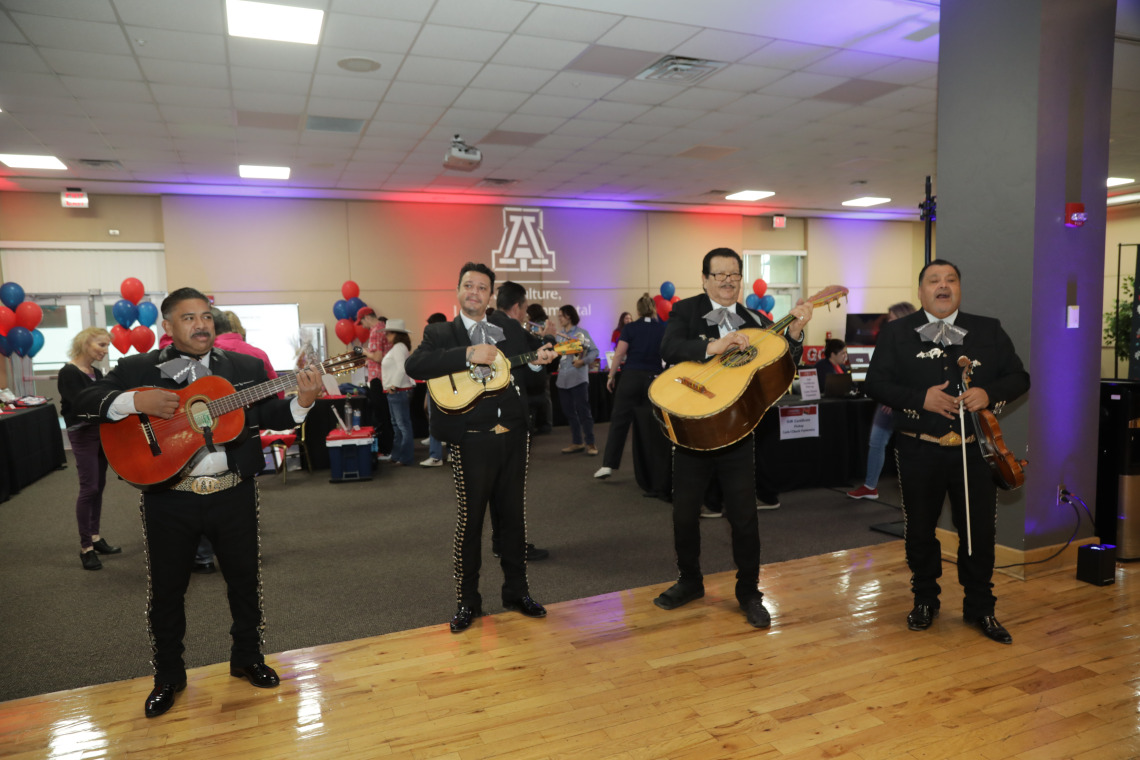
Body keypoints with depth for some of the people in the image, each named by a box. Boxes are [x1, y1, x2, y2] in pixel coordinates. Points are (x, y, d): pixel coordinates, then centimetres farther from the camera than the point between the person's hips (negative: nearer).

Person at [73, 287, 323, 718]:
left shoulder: (245, 368, 5)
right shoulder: (138, 369, 2)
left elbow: (271, 416, 2)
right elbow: (85, 404, -4)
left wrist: (301, 403, -19)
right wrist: (136, 401, -22)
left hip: (233, 493, 1)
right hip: (168, 497, -1)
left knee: (245, 578, 12)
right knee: (166, 588, 11)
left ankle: (247, 658, 33)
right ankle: (168, 676, 31)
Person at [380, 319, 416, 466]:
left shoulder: (399, 347, -13)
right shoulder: (396, 347, 18)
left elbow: (402, 368, -24)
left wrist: (394, 385, -22)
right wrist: (391, 387, 15)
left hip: (399, 391, -11)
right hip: (395, 392, 11)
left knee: (403, 425, -7)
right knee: (396, 425, 16)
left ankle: (406, 459, -3)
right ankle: (397, 456, 25)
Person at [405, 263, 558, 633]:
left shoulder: (508, 331, 15)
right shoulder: (441, 333, 3)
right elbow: (414, 365, -17)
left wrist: (538, 360, -8)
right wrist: (468, 355, -23)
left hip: (512, 435, 4)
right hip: (472, 439, -4)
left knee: (514, 515, 12)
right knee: (470, 519, 4)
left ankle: (516, 591, 27)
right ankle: (467, 602, 18)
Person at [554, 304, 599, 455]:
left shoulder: (581, 333, -3)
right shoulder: (559, 335, 15)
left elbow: (594, 351, -8)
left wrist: (583, 361, -21)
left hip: (578, 378, -7)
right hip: (563, 379, 7)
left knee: (583, 411, -5)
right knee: (569, 413, 10)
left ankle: (589, 443, 1)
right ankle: (577, 442, 20)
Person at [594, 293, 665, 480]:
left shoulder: (630, 328, 0)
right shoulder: (663, 328, 5)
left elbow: (619, 354, -5)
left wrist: (611, 376, 2)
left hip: (631, 377, -1)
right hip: (654, 378, 2)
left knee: (619, 421, 0)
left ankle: (608, 465, -4)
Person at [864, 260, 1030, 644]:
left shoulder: (989, 330, 8)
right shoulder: (896, 332, 2)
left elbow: (1019, 377, 8)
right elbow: (875, 383, -4)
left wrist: (989, 393, -13)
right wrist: (920, 398, -18)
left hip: (975, 450, 1)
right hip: (919, 450, -1)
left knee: (980, 531, 7)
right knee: (920, 530, 10)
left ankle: (980, 608, 27)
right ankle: (925, 600, 30)